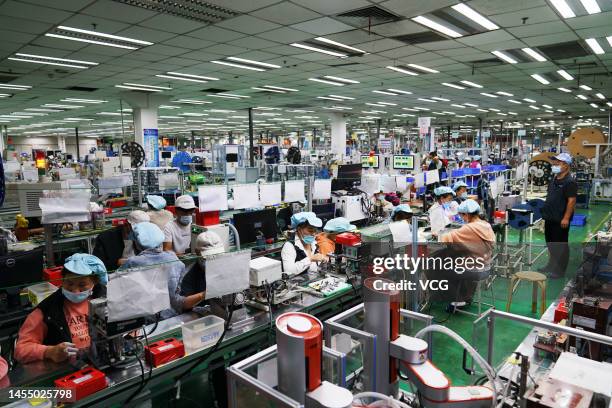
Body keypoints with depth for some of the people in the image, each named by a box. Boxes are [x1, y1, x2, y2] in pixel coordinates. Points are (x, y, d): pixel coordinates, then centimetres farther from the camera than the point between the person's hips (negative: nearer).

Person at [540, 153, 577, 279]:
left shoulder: (570, 182, -15)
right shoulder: (554, 180, 12)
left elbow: (572, 200, -20)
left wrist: (566, 218, -23)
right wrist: (546, 212, 16)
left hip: (560, 220, -9)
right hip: (550, 218, 9)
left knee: (561, 245, 2)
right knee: (550, 243, 18)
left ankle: (560, 270, 11)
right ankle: (551, 265, 31)